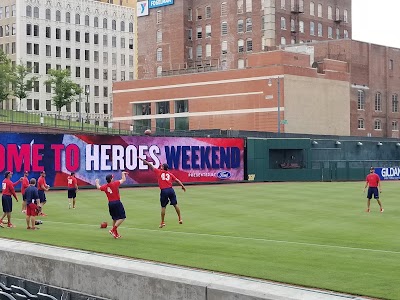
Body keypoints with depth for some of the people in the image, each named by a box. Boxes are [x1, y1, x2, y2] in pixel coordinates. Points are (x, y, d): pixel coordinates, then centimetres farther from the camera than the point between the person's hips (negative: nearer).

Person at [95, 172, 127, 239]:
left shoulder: (105, 186, 3)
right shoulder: (115, 184, -11)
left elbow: (98, 187, 23)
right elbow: (123, 180, 0)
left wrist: (97, 182, 44)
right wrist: (123, 174, 20)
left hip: (110, 203, 7)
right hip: (117, 202, -7)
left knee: (115, 219, 18)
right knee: (122, 217, -3)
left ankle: (116, 233, 21)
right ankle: (113, 230, -12)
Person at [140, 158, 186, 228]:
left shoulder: (159, 172, 6)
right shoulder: (170, 174, 13)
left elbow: (150, 165, 10)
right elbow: (177, 180, 6)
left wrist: (143, 160, 16)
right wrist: (183, 186, 10)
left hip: (164, 191, -2)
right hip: (171, 190, 3)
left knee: (163, 207, 5)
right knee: (175, 205, 8)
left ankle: (162, 222, 10)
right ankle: (180, 219, 10)